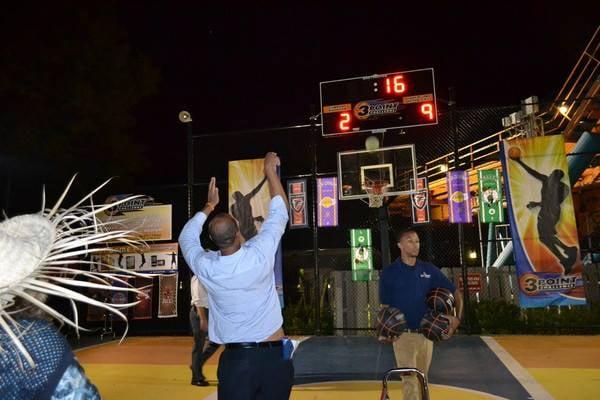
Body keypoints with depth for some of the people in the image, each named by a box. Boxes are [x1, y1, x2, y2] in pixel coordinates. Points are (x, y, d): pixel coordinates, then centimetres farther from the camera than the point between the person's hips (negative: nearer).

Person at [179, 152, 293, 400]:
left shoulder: (206, 268, -7)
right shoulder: (259, 255, -12)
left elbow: (187, 237, 16)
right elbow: (279, 212, 3)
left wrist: (209, 206, 26)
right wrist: (270, 170, 13)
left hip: (236, 359, 0)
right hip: (275, 356, 0)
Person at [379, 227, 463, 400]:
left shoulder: (429, 269, 4)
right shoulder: (389, 272, -4)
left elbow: (455, 293, 8)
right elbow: (385, 306, -1)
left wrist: (457, 318, -6)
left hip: (426, 334, 4)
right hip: (403, 335, -4)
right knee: (410, 380, -5)